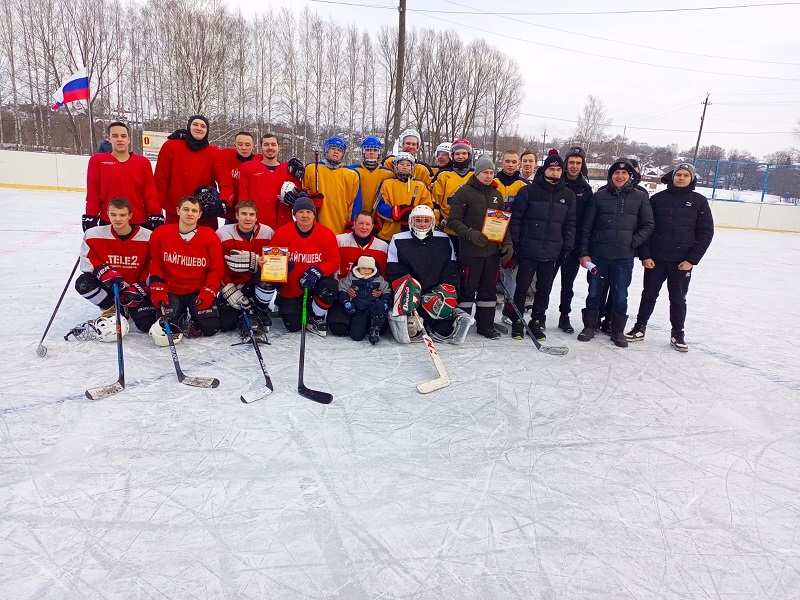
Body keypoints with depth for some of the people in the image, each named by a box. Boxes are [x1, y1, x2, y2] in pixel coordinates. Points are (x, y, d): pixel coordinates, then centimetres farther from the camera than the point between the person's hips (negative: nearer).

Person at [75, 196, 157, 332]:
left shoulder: (147, 237, -14)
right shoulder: (94, 235, -9)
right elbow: (88, 262, -7)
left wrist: (139, 289, -18)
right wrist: (106, 274, -26)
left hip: (137, 287, -2)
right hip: (108, 285, 2)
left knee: (146, 324, -20)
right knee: (83, 283, -27)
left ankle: (131, 309, 17)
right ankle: (113, 309, -1)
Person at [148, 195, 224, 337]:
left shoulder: (210, 237, -8)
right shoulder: (160, 234, -5)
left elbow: (216, 269, -3)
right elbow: (156, 264, 6)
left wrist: (209, 291, -14)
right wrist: (157, 287, -2)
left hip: (200, 292, -1)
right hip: (171, 292, 1)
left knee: (209, 328, -14)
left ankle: (193, 317, 22)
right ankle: (181, 318, 23)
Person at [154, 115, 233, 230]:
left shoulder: (214, 153, 2)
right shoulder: (171, 147, 0)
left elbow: (225, 182, -6)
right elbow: (160, 180, 0)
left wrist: (223, 203, -26)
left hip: (207, 216, 1)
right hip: (176, 215, -1)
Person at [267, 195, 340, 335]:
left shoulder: (326, 234, -11)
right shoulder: (282, 233, -11)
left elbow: (334, 261, -9)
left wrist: (317, 270, -28)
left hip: (315, 283, 1)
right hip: (289, 289, 0)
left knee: (330, 286, -33)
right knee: (293, 326, -8)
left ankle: (316, 318, -3)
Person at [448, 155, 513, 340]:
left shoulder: (497, 194, 14)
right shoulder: (464, 192, -5)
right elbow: (454, 220, -9)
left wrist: (507, 243, 7)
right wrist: (470, 234, -22)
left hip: (492, 251, 6)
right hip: (470, 251, -5)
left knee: (489, 289, 11)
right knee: (468, 288, 0)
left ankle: (486, 324, 23)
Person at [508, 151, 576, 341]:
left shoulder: (568, 195, 7)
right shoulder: (528, 191, -4)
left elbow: (570, 224, 9)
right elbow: (516, 218, -4)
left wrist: (567, 248, 4)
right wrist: (514, 244, -7)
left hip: (552, 253, 3)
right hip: (528, 250, -3)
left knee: (544, 289, 11)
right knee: (522, 287, 4)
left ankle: (537, 322, 24)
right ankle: (518, 322, 16)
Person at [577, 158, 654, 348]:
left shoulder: (640, 197, 2)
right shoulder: (599, 196, 1)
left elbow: (648, 225, 6)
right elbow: (587, 226, 2)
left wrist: (633, 242, -7)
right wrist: (584, 252, -2)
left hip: (624, 257, 0)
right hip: (598, 254, 0)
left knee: (620, 296, 7)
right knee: (594, 292, 9)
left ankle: (618, 331, 22)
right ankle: (589, 327, 23)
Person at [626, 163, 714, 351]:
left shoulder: (699, 201, -1)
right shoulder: (658, 198, 0)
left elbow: (706, 233, -1)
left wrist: (692, 259, -8)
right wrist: (645, 255, -7)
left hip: (682, 261, 0)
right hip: (655, 258, 0)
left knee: (678, 299, 11)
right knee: (649, 294, 11)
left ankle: (677, 334, 25)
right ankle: (640, 328, 24)